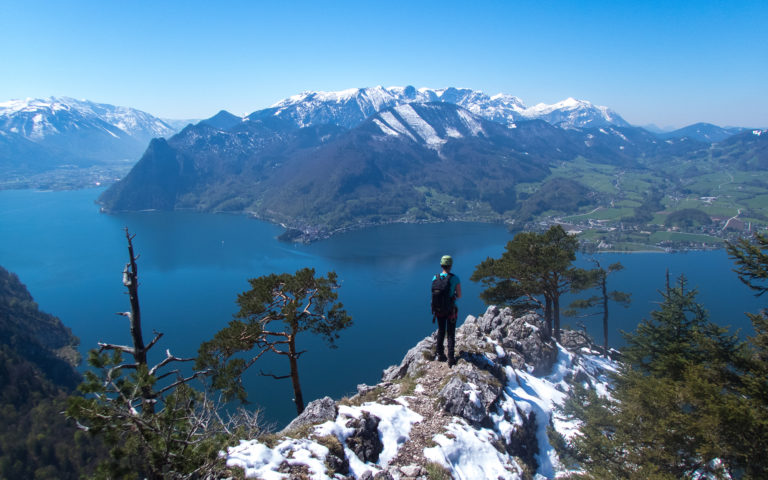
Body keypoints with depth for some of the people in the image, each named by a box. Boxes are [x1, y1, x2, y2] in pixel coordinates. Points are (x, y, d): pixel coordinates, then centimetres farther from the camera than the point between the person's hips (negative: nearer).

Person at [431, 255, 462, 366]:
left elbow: (434, 293, 5)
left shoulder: (435, 278, -8)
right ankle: (451, 359, 12)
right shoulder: (455, 279, -19)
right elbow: (459, 295, -12)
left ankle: (439, 354, 31)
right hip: (451, 310, -3)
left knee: (441, 332, 23)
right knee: (451, 334, 11)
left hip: (438, 310, 3)